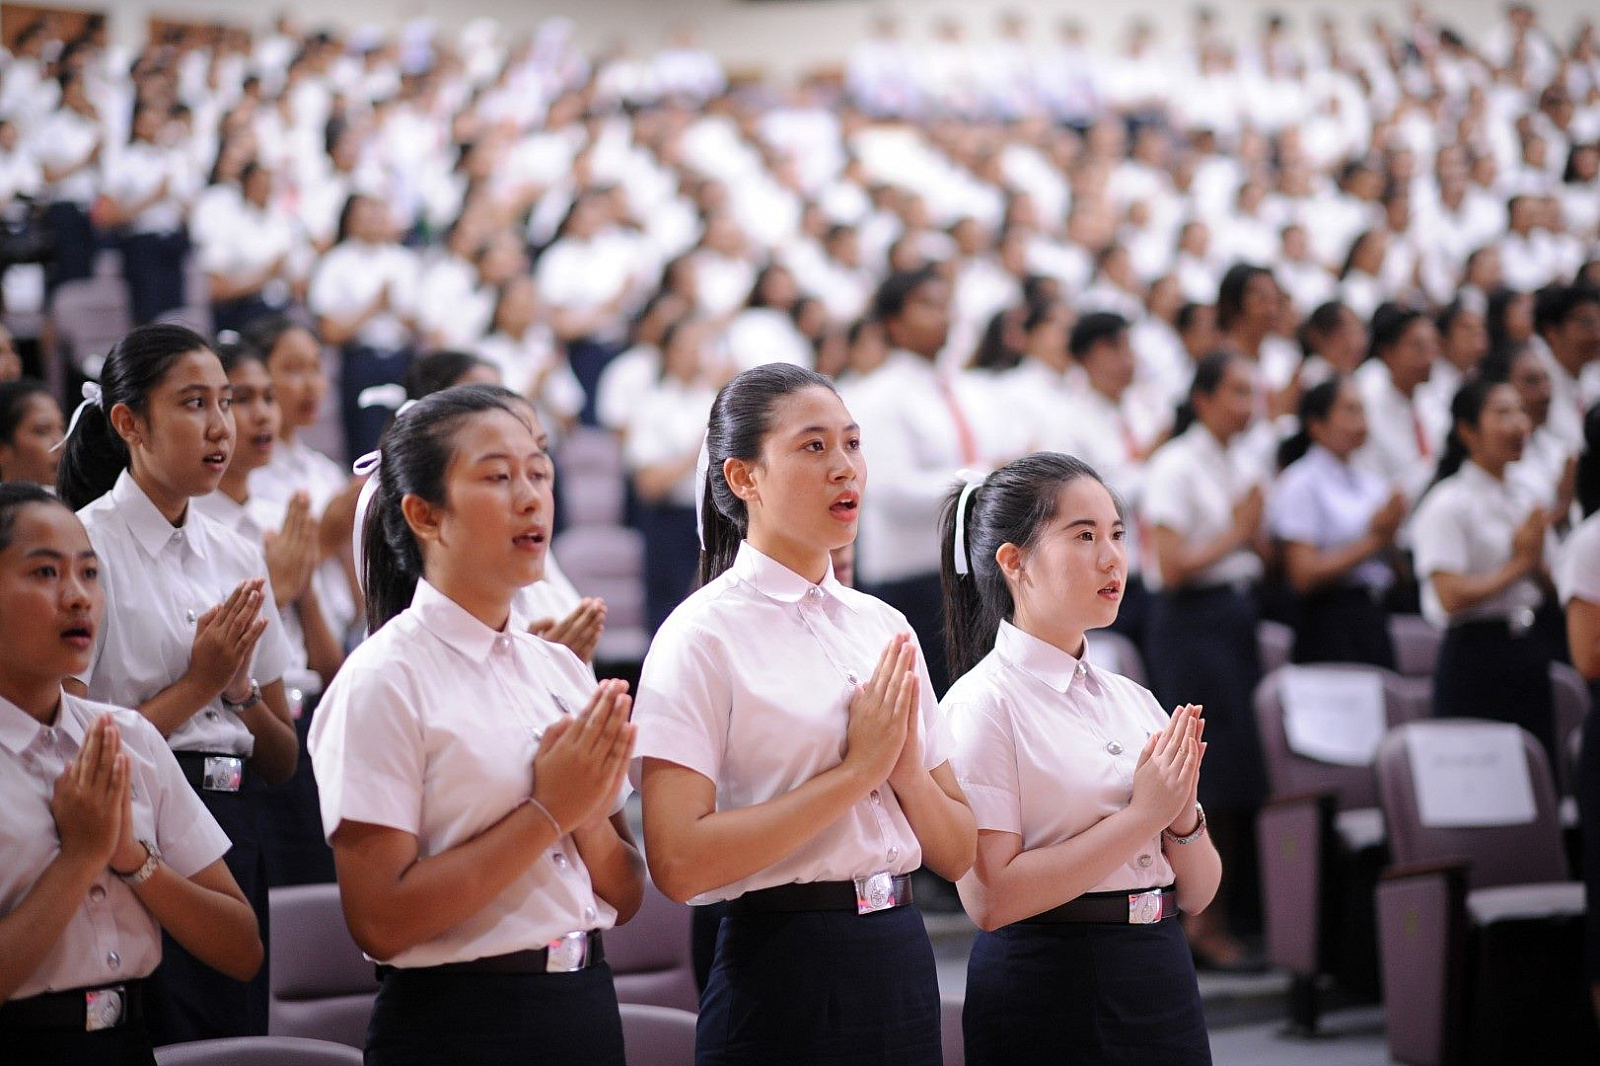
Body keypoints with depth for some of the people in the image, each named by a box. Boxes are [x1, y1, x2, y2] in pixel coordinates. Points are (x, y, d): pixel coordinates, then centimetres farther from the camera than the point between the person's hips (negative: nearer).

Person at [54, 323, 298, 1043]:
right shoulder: (86, 545, -6)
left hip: (235, 841, 6)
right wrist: (198, 685, -11)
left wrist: (240, 688, -5)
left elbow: (283, 763, 13)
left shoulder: (237, 558, 12)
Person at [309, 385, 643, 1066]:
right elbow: (380, 921, -17)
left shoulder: (563, 672, 7)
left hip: (587, 1006, 6)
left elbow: (625, 898, 11)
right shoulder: (385, 682, -10)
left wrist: (589, 816, -9)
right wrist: (548, 812, -17)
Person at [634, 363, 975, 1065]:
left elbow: (959, 855, 11)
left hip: (901, 961, 6)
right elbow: (679, 862, -19)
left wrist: (906, 768, -9)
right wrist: (855, 771, -16)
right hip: (783, 975, -6)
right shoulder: (704, 633, -8)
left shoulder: (884, 628, 10)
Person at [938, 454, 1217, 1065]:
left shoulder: (1132, 700, 10)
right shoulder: (984, 702, -8)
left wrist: (1182, 818, -9)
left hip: (1164, 985, 6)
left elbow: (1197, 894, 12)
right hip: (1047, 994, -6)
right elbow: (991, 898, -18)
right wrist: (1142, 814, -15)